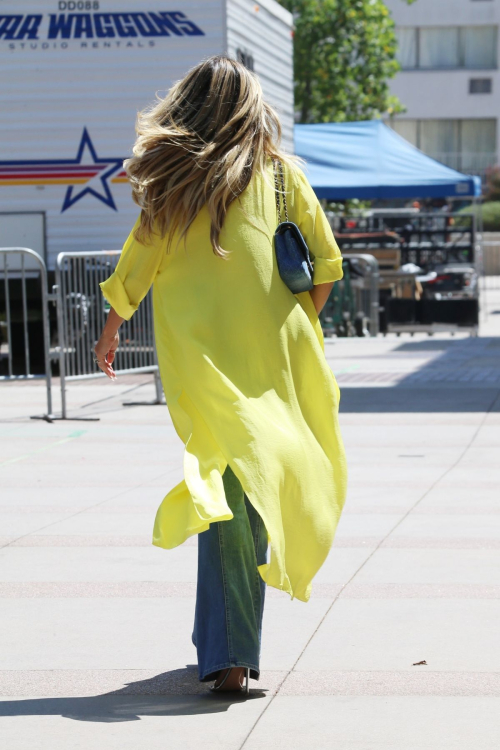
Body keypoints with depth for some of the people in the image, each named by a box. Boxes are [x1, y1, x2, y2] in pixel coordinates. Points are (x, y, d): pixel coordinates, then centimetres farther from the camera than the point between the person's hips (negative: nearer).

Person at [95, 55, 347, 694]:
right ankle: (228, 644, 16)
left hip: (197, 356, 0)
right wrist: (301, 324, 22)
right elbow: (326, 266, 6)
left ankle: (227, 654, -12)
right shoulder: (279, 172, 6)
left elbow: (136, 266, 8)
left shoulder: (171, 176, 5)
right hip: (270, 350, 1)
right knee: (258, 491, 9)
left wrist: (111, 330, 23)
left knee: (225, 491, -3)